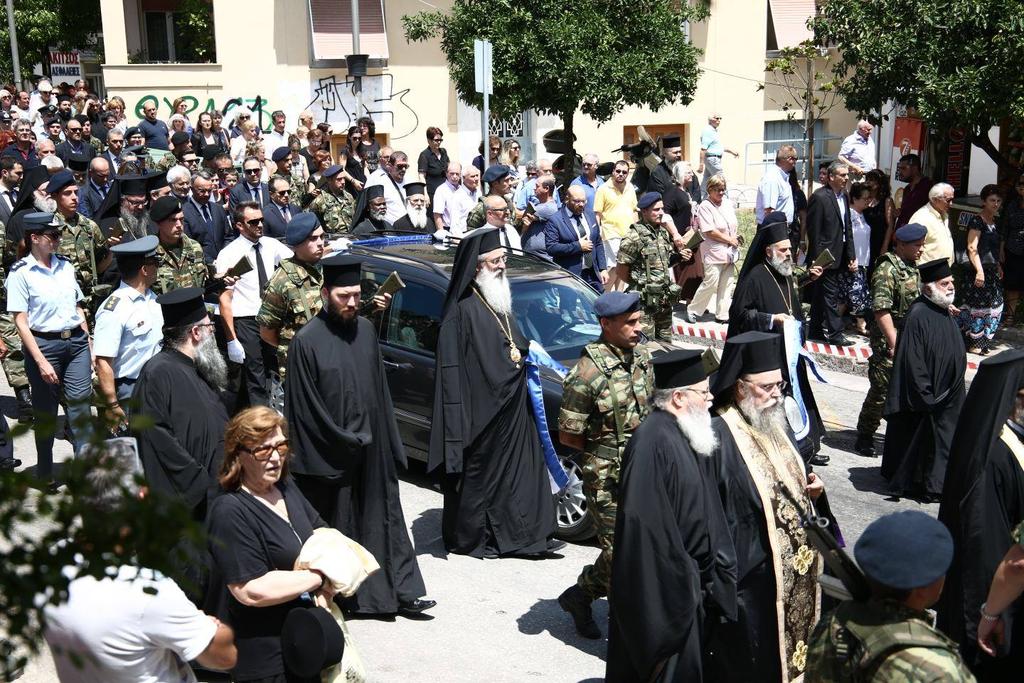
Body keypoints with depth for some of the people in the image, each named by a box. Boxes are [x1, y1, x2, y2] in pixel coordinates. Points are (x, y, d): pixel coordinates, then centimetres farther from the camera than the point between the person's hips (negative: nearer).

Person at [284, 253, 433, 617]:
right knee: (337, 528, 7)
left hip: (370, 449, 5)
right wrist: (343, 442, -11)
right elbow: (305, 408, -11)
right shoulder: (307, 340, -12)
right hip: (329, 456, -5)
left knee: (381, 520, 11)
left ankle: (402, 592, 18)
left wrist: (387, 443, 9)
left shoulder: (366, 330, 5)